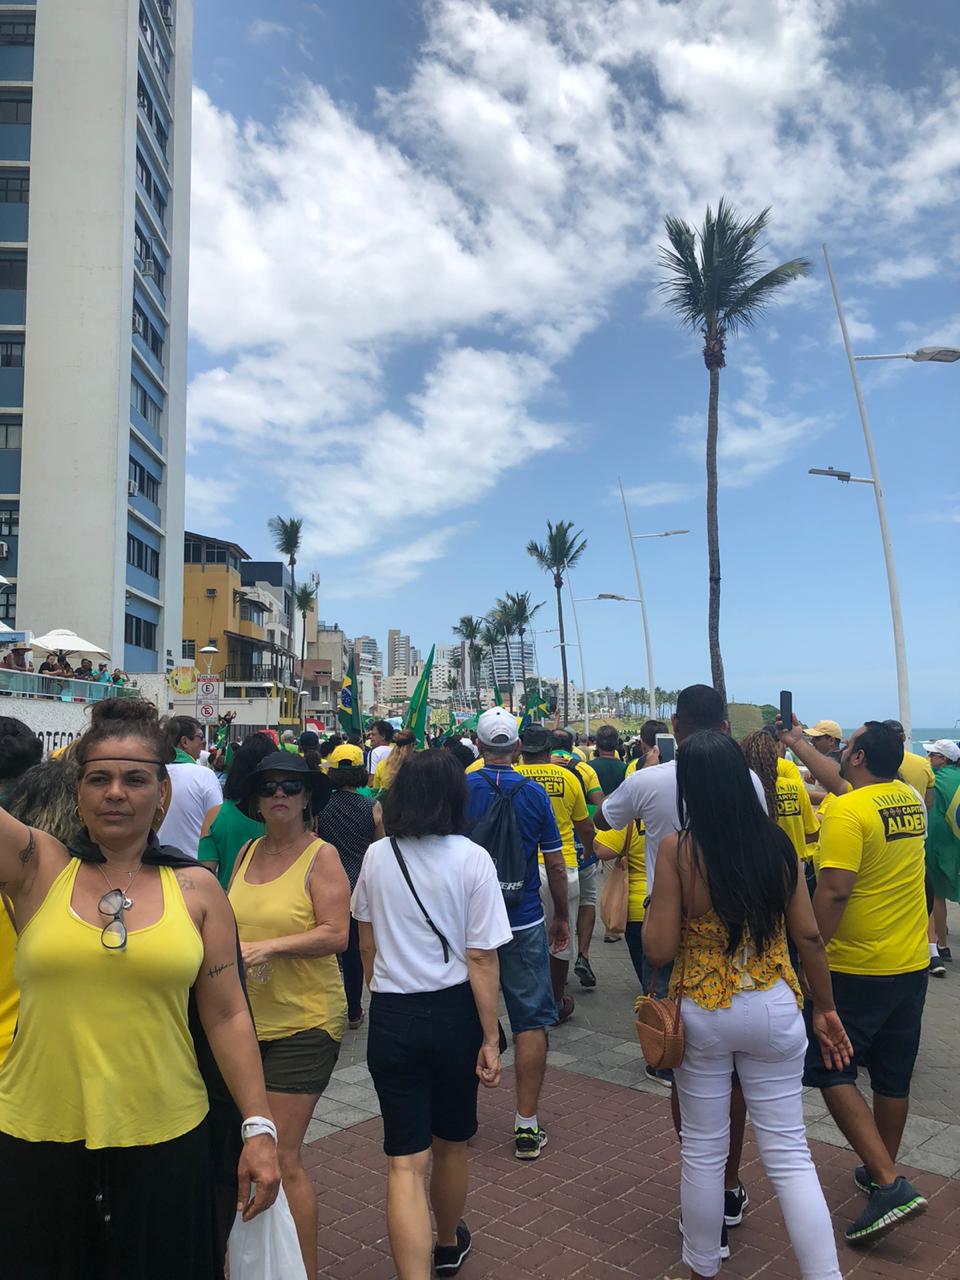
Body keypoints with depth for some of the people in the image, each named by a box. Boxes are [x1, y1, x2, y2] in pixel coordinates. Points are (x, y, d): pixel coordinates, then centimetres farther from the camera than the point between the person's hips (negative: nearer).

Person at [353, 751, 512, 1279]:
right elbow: (481, 958, -12)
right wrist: (490, 1038, -5)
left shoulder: (376, 856, -3)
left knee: (406, 1161, 5)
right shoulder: (471, 859, -12)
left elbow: (366, 943, 9)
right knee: (451, 1142, 23)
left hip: (391, 1016, 0)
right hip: (454, 1013, 0)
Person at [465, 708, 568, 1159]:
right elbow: (556, 865, -2)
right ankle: (527, 1126, 14)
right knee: (531, 1021, 9)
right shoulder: (534, 793, -6)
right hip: (523, 923, -1)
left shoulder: (458, 789, -7)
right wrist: (562, 918, 12)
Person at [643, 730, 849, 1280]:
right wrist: (826, 1008, 11)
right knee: (790, 1155, 13)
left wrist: (652, 904, 4)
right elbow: (809, 936, 0)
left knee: (703, 1150, 17)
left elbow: (659, 949, -14)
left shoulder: (678, 848, -16)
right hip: (774, 1010, 2)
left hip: (702, 1013, -2)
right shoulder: (777, 842, -7)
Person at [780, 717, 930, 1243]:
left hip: (857, 969, -7)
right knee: (893, 1076, 19)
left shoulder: (846, 812, -21)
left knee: (830, 1071, 5)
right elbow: (851, 784, 20)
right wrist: (800, 745, 28)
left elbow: (833, 892, -26)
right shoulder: (911, 800, 3)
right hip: (912, 964, 8)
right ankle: (880, 1173, 35)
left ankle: (889, 1185, -1)